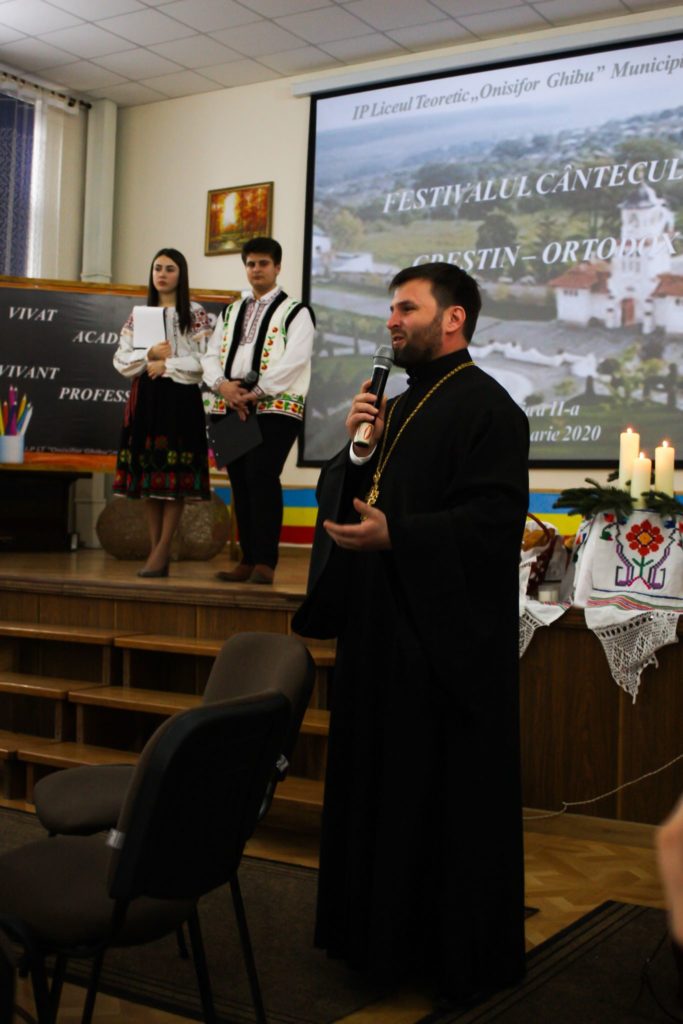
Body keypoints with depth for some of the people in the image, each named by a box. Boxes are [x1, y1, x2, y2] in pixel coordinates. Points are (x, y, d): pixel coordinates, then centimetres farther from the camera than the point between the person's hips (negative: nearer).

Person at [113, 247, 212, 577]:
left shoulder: (195, 315, 2)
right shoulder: (138, 315, 14)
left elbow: (205, 360, -8)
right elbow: (121, 360, 8)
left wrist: (166, 365, -10)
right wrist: (149, 355, -9)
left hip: (180, 398, -4)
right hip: (144, 398, 4)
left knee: (173, 474, -8)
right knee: (147, 472, 2)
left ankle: (161, 552, -6)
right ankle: (156, 551, 7)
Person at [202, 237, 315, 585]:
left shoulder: (295, 312, 3)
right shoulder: (230, 313, 22)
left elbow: (293, 361, -10)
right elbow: (211, 356, 14)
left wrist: (255, 393, -16)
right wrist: (223, 385, -8)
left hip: (275, 406, -6)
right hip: (231, 406, 6)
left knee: (262, 477, -15)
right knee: (240, 482, 5)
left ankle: (265, 562, -10)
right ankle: (247, 559, 11)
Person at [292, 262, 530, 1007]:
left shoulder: (485, 407, -10)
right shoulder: (395, 408, 16)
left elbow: (496, 519, -21)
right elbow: (338, 502, 15)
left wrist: (395, 536, -28)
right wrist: (357, 449, -3)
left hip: (448, 640, -9)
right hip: (381, 631, 9)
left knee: (448, 798, 2)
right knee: (380, 787, 15)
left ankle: (458, 954, 18)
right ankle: (385, 932, 31)